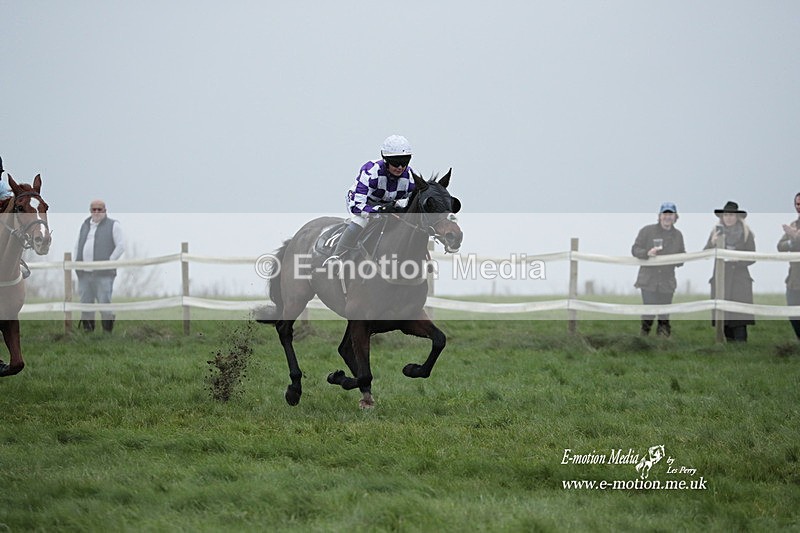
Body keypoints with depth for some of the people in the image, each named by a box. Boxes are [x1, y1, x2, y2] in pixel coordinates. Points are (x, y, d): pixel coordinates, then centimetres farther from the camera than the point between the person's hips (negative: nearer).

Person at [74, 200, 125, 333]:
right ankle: (87, 330, 8)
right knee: (85, 303, 3)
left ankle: (107, 331, -3)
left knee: (104, 303, -10)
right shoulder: (85, 225, 17)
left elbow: (121, 246, -5)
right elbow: (78, 246, 23)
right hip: (84, 273, 5)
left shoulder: (113, 225, 1)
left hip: (103, 273, -5)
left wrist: (109, 263, -12)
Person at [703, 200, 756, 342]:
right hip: (720, 279, 3)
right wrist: (712, 243, -10)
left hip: (739, 280, -3)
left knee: (739, 321, -13)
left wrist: (737, 259, -15)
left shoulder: (746, 234, 3)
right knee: (722, 321, 0)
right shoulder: (716, 232, 10)